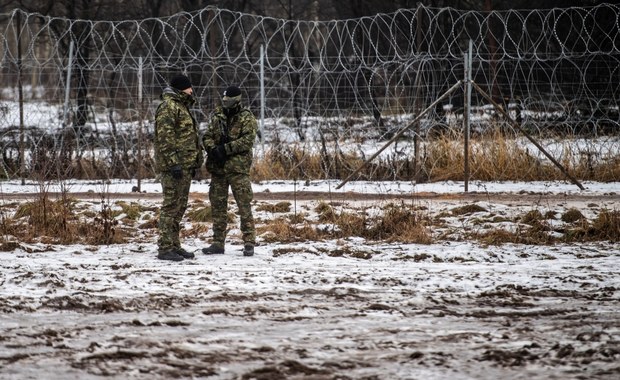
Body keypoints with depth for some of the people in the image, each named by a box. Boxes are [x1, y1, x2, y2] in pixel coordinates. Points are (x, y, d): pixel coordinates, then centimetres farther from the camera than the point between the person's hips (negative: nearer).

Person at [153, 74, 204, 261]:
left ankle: (174, 246, 18)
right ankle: (165, 248, -9)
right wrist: (173, 163, -24)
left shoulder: (182, 106, 21)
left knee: (179, 207, 12)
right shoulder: (169, 106, -12)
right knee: (171, 205, -9)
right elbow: (165, 138, -20)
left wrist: (194, 163, 24)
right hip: (174, 167, -10)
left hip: (185, 165, 10)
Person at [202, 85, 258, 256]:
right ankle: (218, 242, 15)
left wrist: (225, 149, -19)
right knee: (217, 206, 8)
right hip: (217, 167, 6)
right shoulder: (217, 116, 13)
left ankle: (249, 243, -5)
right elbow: (207, 137, 11)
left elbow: (247, 141, -14)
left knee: (244, 205, -7)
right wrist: (212, 149, -11)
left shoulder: (247, 118, -3)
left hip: (238, 167, -5)